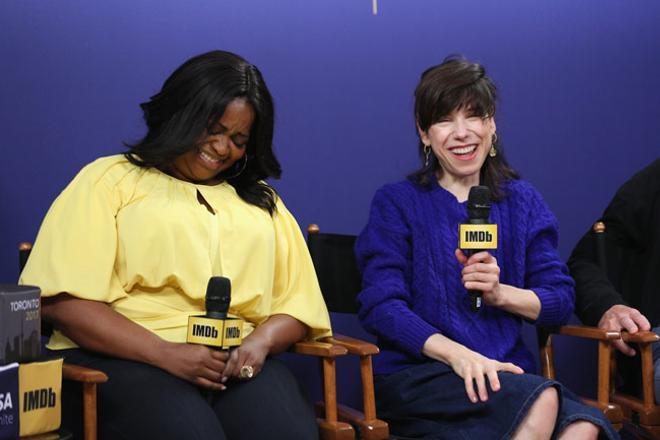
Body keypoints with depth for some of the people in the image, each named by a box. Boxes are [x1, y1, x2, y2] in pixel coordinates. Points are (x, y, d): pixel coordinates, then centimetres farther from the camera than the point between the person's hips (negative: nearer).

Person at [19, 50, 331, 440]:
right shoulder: (110, 180, 10)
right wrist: (166, 354, -13)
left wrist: (261, 340, -6)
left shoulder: (262, 201, 24)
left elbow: (298, 305, 17)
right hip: (128, 357, -3)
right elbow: (64, 301, -3)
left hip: (238, 362, 3)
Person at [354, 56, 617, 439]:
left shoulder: (522, 201, 16)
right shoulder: (395, 203, 7)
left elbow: (560, 300, 10)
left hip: (505, 374, 4)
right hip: (415, 376, -3)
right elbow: (381, 306, -6)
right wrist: (457, 354, -21)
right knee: (541, 399, -33)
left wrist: (500, 293, -11)